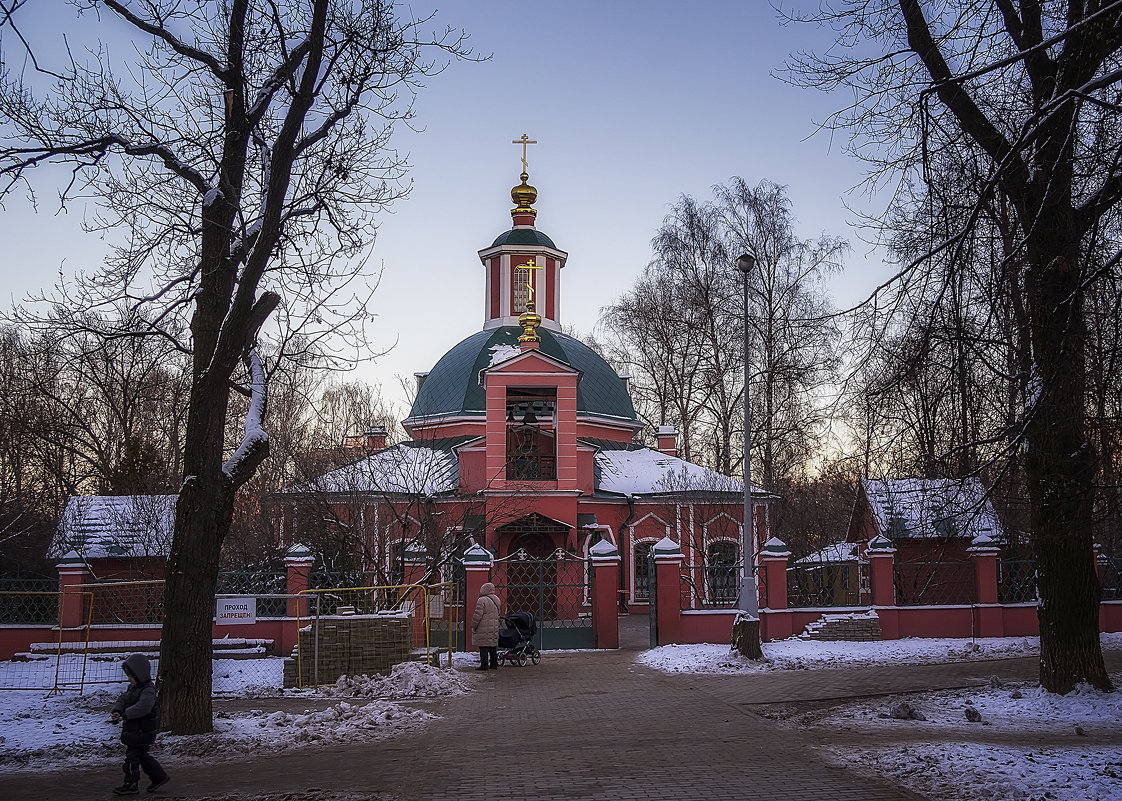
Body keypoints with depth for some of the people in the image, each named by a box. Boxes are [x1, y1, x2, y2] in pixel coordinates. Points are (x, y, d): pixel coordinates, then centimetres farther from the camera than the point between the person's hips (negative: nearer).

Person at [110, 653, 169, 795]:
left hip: (142, 731, -10)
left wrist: (125, 715, -31)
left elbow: (143, 707, -32)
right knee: (142, 755, 16)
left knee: (132, 756, -3)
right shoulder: (132, 687, 14)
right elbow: (122, 700, 14)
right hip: (133, 729, 10)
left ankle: (131, 784, 7)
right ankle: (159, 777, 26)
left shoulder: (148, 690, -19)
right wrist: (117, 711, -6)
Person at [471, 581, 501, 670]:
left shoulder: (482, 600, -16)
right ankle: (494, 663, 17)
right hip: (494, 627, 8)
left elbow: (477, 615, -16)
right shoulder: (496, 599, 11)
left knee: (483, 646, -4)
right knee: (493, 646, 13)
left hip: (484, 628, -8)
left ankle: (484, 664, -5)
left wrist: (473, 626, -7)